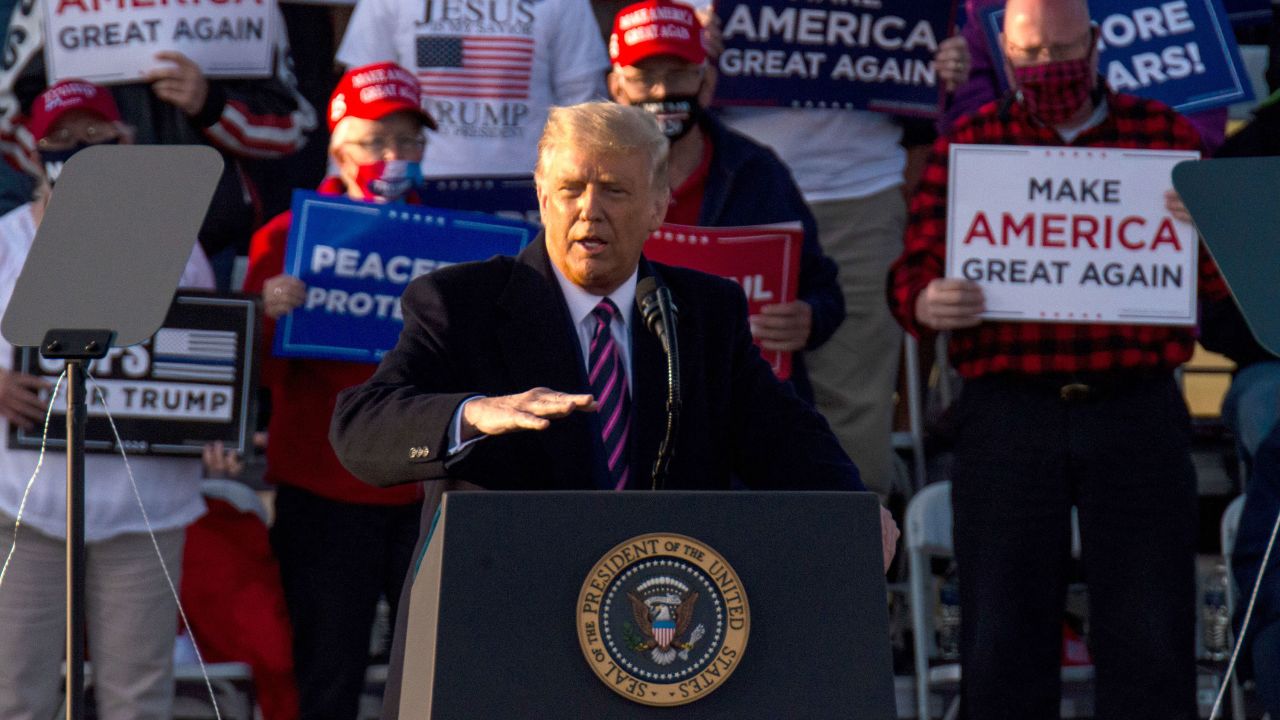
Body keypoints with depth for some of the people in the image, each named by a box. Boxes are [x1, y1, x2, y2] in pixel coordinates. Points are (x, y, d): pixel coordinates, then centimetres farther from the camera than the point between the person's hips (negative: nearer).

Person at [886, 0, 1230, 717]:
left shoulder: (1165, 134, 10)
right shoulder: (965, 144, 11)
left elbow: (1220, 281, 8)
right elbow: (914, 275, 6)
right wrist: (927, 304, -19)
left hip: (1136, 409, 0)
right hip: (1008, 410, 0)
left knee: (1151, 642, 0)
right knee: (1002, 641, 1)